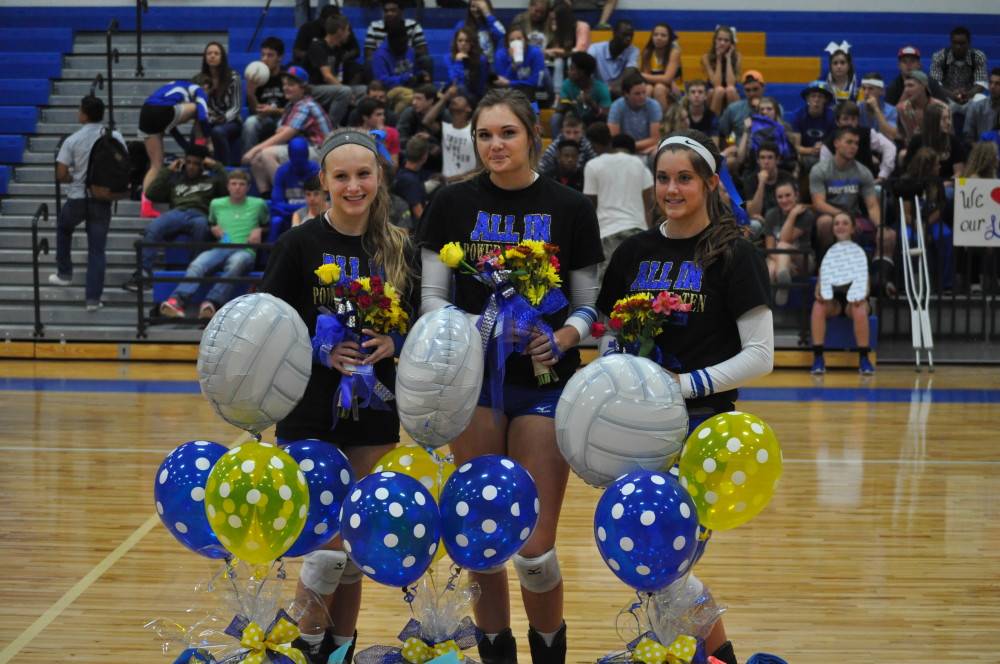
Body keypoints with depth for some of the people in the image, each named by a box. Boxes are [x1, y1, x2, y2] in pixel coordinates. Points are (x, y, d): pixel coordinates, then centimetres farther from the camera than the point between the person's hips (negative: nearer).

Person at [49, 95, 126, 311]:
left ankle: (64, 273, 35)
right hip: (102, 200, 1)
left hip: (77, 198, -1)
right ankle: (93, 298, 3)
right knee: (97, 249, 5)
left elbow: (61, 175, -10)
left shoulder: (72, 141, -11)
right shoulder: (115, 137, -5)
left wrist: (76, 179, 9)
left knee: (63, 228, 30)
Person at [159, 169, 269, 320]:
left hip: (245, 251, -2)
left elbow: (269, 225, 30)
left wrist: (259, 230, 8)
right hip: (220, 249, 2)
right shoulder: (216, 204, 23)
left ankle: (212, 303, -59)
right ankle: (176, 301, -56)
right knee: (198, 264, -34)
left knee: (236, 262, -43)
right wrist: (214, 229, 15)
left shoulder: (258, 205, 18)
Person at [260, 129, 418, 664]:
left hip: (374, 417, 3)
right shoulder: (300, 244, -6)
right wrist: (321, 349, -19)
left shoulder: (398, 249, 4)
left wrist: (394, 344, -11)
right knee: (327, 545, -6)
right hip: (310, 417, -3)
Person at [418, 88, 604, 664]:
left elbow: (590, 302, 3)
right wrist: (476, 326, -15)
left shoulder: (570, 208, 1)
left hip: (545, 382, -1)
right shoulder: (454, 204, 3)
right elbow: (432, 297, 4)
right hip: (475, 379, 2)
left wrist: (565, 336, -17)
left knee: (535, 546, -4)